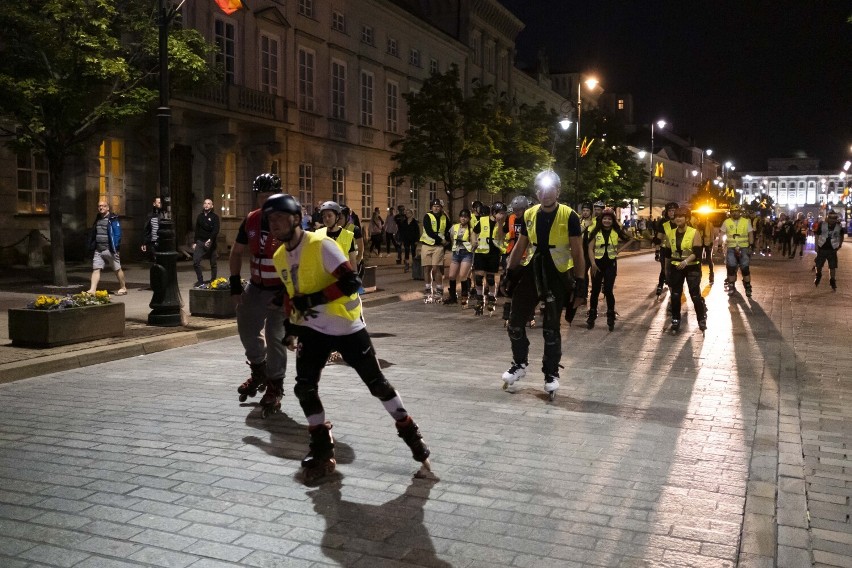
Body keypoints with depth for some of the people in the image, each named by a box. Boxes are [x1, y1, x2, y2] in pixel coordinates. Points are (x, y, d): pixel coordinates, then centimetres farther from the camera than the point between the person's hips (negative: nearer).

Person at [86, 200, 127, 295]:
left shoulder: (113, 219, -6)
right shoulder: (97, 219, 16)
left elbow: (117, 234, -12)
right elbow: (92, 234, 21)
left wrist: (114, 247, -20)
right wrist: (91, 247, 13)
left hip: (109, 249, -6)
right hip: (98, 250, 6)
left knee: (117, 269, 5)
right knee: (96, 269, -3)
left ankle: (123, 288, 18)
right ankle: (92, 290, -7)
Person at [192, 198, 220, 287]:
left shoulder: (215, 217, -1)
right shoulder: (200, 216, 13)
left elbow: (216, 230, -13)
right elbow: (197, 230, 16)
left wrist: (210, 239, -27)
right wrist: (195, 242, 10)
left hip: (210, 243, -3)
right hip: (200, 242, 3)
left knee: (213, 263, 3)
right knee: (195, 261, -8)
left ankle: (213, 280, 14)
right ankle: (200, 280, 1)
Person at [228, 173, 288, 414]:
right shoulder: (251, 220, -2)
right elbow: (236, 252, 10)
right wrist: (235, 285, 3)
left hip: (281, 290, -6)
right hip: (256, 287, 6)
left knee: (274, 337, -5)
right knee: (246, 328, 12)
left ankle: (275, 387, 13)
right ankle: (259, 371, 38)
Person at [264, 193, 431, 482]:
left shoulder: (321, 245, -21)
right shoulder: (279, 257, 3)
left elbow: (351, 282, -27)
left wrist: (314, 299, -30)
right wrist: (291, 324, 10)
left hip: (347, 327, -6)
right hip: (312, 330, 6)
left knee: (377, 384, 3)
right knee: (304, 388, -4)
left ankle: (410, 433, 22)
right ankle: (322, 449, 12)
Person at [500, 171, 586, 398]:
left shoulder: (569, 216, -9)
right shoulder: (529, 215, 4)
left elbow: (577, 253, -7)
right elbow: (520, 247, 13)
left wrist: (580, 284, -11)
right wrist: (509, 272, 9)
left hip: (557, 276, -4)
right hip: (531, 272, 4)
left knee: (551, 329, 2)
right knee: (515, 323, 5)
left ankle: (552, 373, 19)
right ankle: (520, 364, 27)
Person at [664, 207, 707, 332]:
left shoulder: (694, 233, -10)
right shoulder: (670, 233, 4)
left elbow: (697, 252, -16)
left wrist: (686, 261, -32)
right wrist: (667, 268, 13)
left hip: (692, 267, -4)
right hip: (676, 267, 4)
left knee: (695, 295, -2)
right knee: (675, 295, 3)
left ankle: (702, 319, 15)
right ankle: (675, 321, 14)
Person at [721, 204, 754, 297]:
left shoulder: (746, 221, 1)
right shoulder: (726, 222, 2)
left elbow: (750, 234, 3)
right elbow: (722, 235, 5)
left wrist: (750, 246, -4)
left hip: (743, 248, -1)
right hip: (731, 248, 1)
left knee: (745, 268, -4)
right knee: (731, 267, -1)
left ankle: (748, 287, 6)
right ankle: (731, 286, 11)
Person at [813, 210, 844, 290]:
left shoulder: (839, 226, -4)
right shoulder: (821, 224, -11)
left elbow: (841, 236, 15)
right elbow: (816, 235, -4)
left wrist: (840, 244, 10)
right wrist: (816, 246, -6)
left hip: (832, 250, 1)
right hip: (822, 248, -1)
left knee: (833, 266, 1)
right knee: (818, 265, 10)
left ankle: (832, 281, 14)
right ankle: (818, 276, 39)